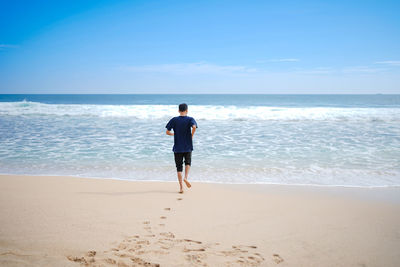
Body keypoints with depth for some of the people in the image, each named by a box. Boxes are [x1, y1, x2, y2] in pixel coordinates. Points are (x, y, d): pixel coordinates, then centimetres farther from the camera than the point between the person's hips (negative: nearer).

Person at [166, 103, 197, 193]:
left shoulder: (174, 120, 1)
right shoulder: (190, 119, -2)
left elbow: (167, 132, -1)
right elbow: (194, 127, -22)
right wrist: (191, 135, -5)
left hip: (177, 148, 1)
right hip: (188, 147, 0)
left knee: (179, 167, 7)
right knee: (188, 162, 20)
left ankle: (181, 188, 3)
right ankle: (186, 178, -7)